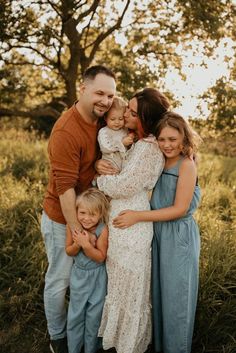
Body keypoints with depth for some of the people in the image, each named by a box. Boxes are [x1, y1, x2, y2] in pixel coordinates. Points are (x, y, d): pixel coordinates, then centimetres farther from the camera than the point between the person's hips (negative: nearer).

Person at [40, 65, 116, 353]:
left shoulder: (102, 121, -1)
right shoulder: (66, 131, -25)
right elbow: (65, 187, -24)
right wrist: (77, 229, -20)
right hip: (63, 217, -7)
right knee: (60, 280, 10)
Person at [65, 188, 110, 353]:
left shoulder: (102, 230, -23)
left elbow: (100, 257, -20)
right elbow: (69, 251, -4)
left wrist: (86, 245, -34)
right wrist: (77, 244, -26)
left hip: (97, 277, -2)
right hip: (79, 275, 3)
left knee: (94, 316, 11)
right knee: (75, 316, 15)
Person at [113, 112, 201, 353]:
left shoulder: (186, 165, -16)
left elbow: (180, 209, -19)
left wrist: (138, 216, -20)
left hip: (179, 236, -6)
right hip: (158, 233, 6)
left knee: (175, 296, 8)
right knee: (158, 293, 18)